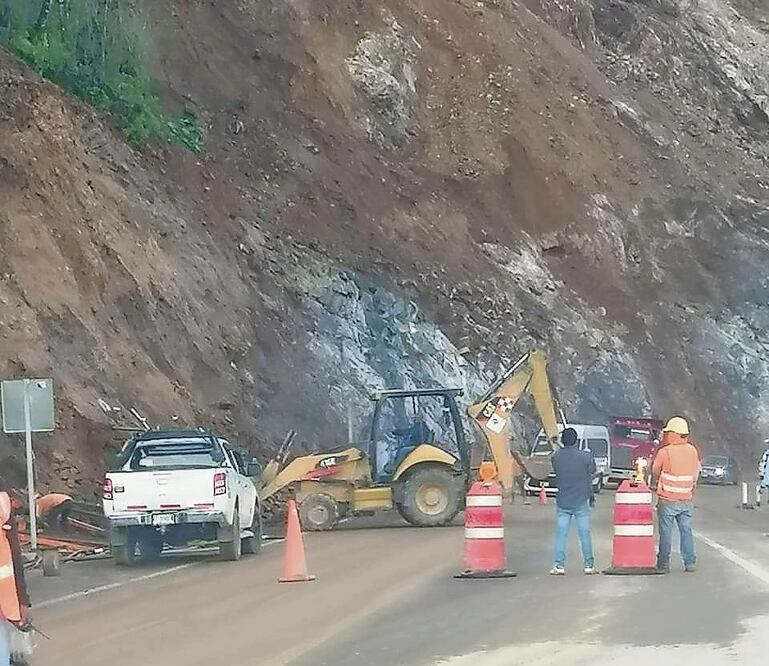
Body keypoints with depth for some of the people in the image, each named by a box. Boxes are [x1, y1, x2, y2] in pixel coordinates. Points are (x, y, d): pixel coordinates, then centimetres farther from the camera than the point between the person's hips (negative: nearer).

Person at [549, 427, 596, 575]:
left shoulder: (556, 457, -6)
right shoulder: (585, 456, -9)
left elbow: (556, 472, 6)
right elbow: (592, 473, 4)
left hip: (562, 502, 1)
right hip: (581, 501, -1)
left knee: (561, 534, 5)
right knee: (585, 533, 7)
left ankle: (559, 565, 1)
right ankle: (589, 565, 10)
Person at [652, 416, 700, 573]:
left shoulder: (664, 452, -14)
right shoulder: (693, 451, 0)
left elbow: (655, 471, 0)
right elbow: (696, 473, 10)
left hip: (667, 500, -4)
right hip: (687, 500, 4)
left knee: (666, 532, 4)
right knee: (686, 531, 11)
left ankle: (663, 564, 7)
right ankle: (690, 563, 12)